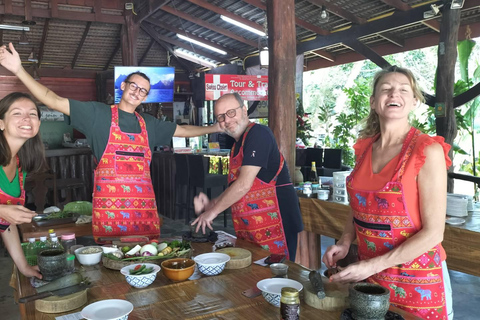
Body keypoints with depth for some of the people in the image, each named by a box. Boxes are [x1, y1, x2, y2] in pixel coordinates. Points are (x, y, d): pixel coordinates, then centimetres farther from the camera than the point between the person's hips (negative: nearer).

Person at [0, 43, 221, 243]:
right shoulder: (98, 114, 3)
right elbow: (55, 102, -4)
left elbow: (182, 131, 28)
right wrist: (20, 71, -12)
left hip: (144, 204, 4)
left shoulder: (148, 124, 16)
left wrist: (214, 128, 31)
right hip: (109, 204, -4)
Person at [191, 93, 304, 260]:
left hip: (273, 222, -9)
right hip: (248, 228, 9)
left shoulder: (258, 133, -13)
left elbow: (244, 184, -20)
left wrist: (213, 211, -11)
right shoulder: (237, 146, 17)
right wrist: (211, 204, 5)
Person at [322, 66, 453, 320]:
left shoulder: (428, 151, -15)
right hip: (367, 273, 5)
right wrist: (344, 242, -3)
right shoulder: (365, 148, 1)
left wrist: (373, 266, -21)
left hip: (416, 281, -5)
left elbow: (433, 233, -17)